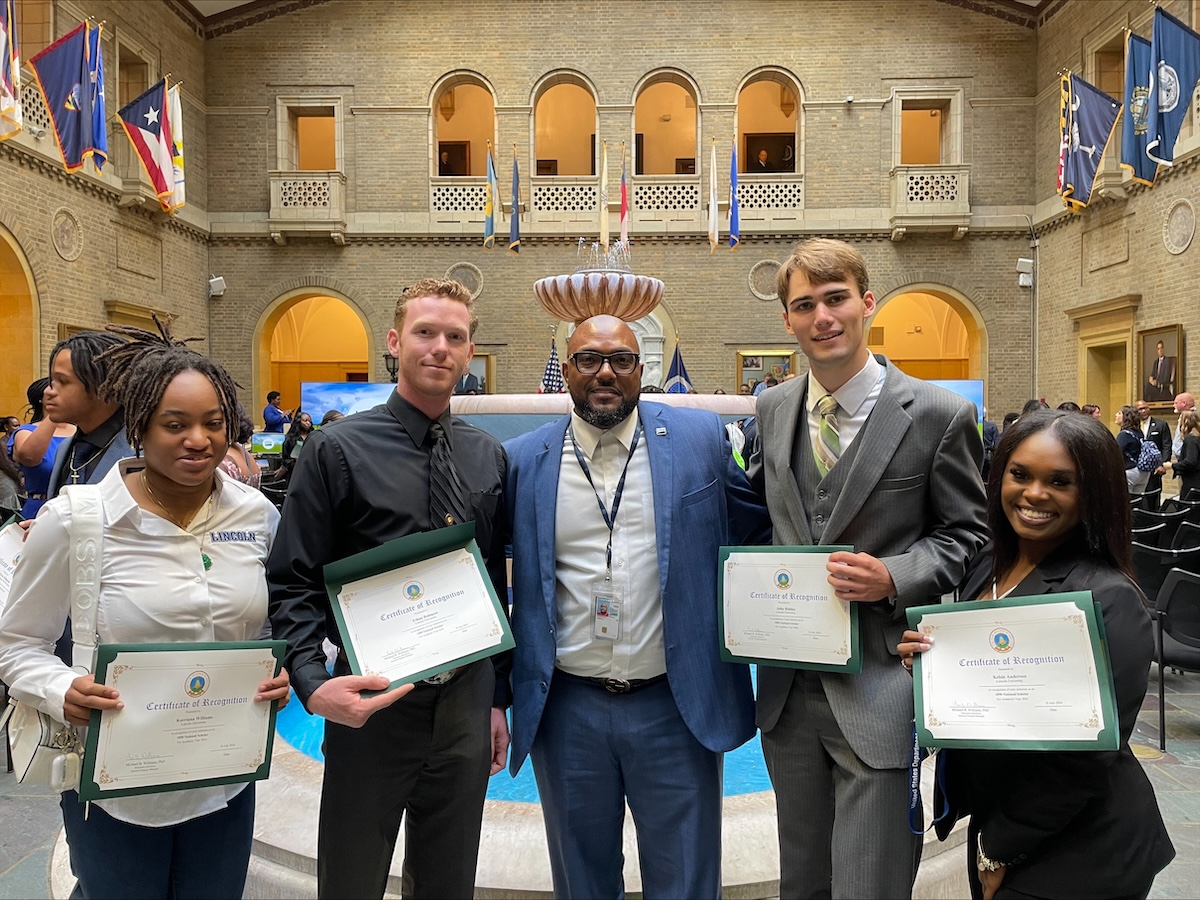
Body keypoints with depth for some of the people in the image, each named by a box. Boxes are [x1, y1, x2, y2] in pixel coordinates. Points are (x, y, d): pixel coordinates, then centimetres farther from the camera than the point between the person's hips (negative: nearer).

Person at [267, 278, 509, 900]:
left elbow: (497, 586, 10)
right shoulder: (338, 450, -8)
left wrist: (498, 698, 10)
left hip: (467, 703, 4)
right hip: (372, 706, -3)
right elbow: (292, 584, -8)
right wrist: (313, 684, -22)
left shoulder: (489, 458, 5)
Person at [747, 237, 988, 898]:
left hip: (879, 689, -4)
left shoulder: (939, 415, -9)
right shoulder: (772, 409, 5)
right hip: (788, 688, 5)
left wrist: (894, 578, -18)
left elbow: (967, 535, -2)